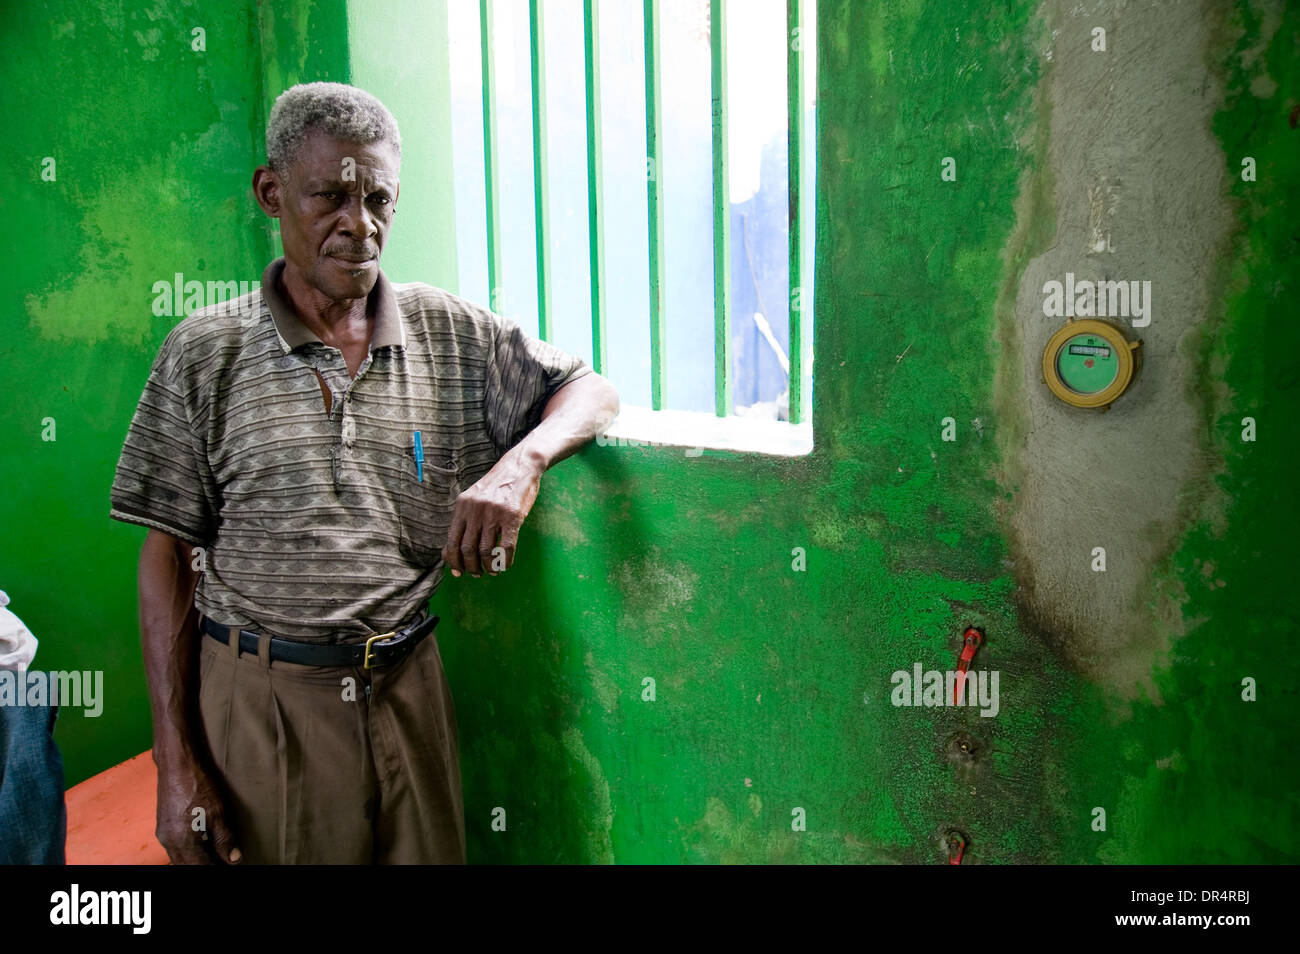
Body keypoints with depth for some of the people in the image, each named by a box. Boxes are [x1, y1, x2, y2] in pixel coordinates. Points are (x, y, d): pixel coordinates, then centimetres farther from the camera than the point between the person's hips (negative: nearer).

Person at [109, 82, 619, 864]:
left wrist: (521, 463, -16)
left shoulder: (454, 334, 3)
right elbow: (170, 557, -1)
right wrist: (177, 763, -5)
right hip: (256, 702, -1)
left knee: (428, 854, 13)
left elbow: (590, 389, 7)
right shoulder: (205, 353, -1)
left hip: (407, 691, 2)